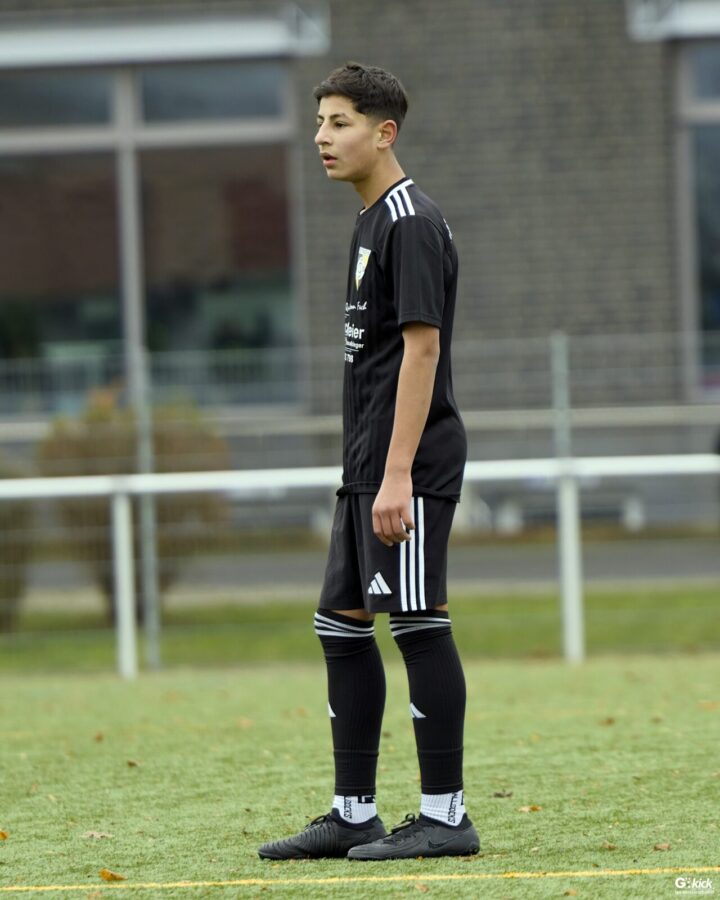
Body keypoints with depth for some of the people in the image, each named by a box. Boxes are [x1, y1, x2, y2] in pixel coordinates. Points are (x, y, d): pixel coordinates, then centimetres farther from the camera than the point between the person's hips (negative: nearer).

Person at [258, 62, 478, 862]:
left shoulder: (411, 223, -12)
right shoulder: (371, 223, 18)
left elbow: (421, 346, -18)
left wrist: (398, 475, -23)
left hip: (409, 466, -10)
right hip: (366, 466, 10)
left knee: (418, 623, -7)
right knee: (342, 625, 10)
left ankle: (445, 817, -2)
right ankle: (354, 816, 16)